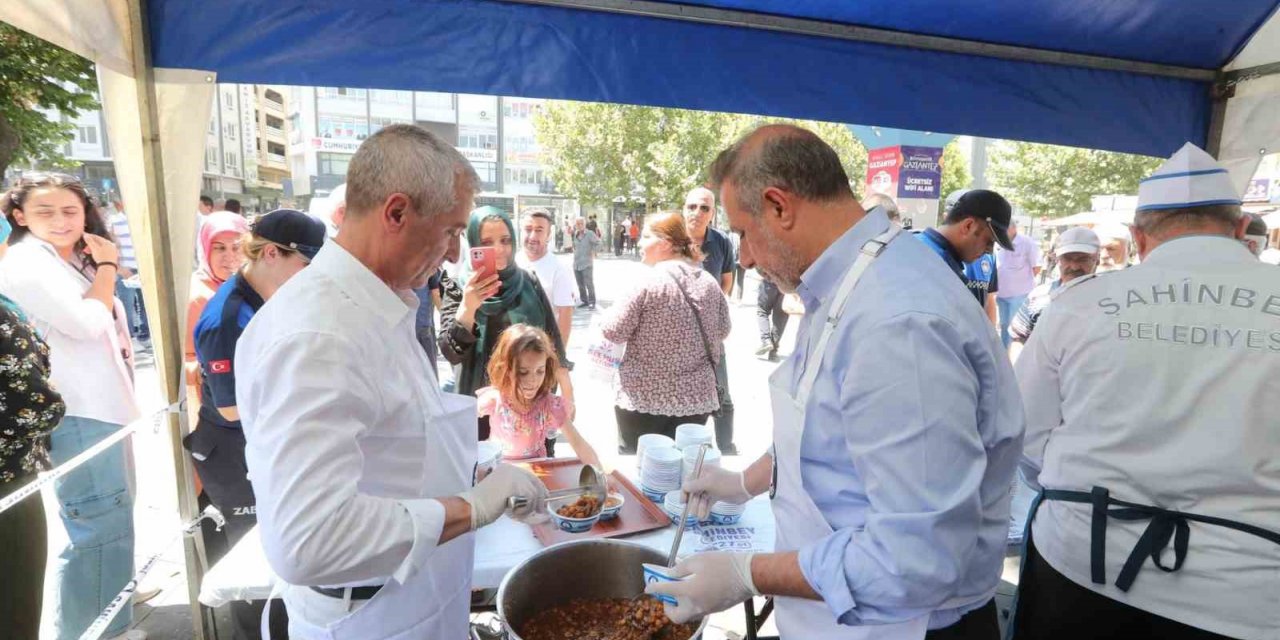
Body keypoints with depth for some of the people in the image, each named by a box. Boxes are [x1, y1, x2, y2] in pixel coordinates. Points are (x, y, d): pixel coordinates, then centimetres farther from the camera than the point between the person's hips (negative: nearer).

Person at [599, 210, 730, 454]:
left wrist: (608, 314, 8)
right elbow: (722, 331, 12)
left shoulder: (649, 282, -16)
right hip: (696, 398, 5)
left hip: (643, 398, -5)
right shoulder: (710, 283, 2)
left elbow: (612, 332, -13)